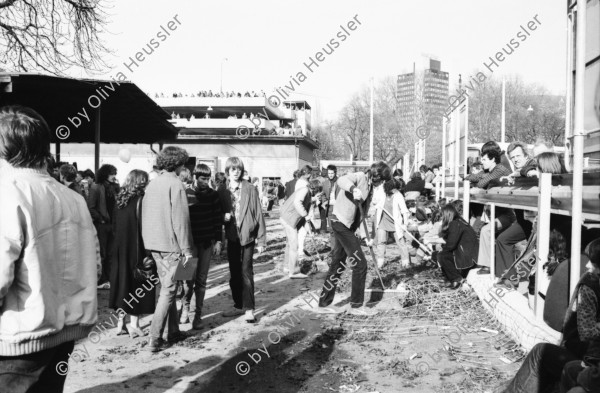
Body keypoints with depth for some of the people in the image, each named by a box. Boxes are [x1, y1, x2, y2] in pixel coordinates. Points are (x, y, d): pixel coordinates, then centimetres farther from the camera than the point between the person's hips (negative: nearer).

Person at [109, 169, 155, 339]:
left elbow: (114, 226, 10)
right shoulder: (140, 200, -14)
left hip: (120, 249, 6)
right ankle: (134, 324, 6)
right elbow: (144, 226, -17)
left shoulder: (120, 200, 4)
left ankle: (121, 321, 20)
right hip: (137, 249, -6)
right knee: (138, 286, 3)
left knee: (123, 282, 14)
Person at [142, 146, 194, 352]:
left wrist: (149, 242, 17)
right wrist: (186, 248, -11)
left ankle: (173, 331, 24)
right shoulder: (175, 184, -13)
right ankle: (154, 339, -1)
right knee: (168, 290, -1)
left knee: (167, 287, 17)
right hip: (171, 244, -8)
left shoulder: (152, 184, 9)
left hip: (153, 244, 8)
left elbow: (145, 215, 12)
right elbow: (180, 219, -16)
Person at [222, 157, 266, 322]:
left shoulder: (250, 190, -5)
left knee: (246, 271, -6)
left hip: (248, 235, -4)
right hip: (231, 236, 4)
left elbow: (258, 214, -4)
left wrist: (261, 240, -6)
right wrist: (223, 216, -13)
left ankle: (249, 308, 0)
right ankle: (238, 305, 25)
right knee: (234, 272, 12)